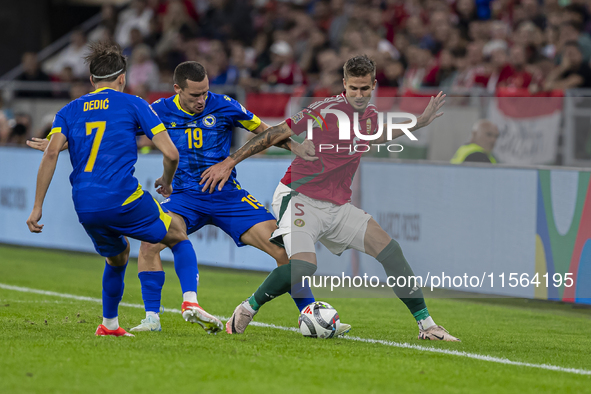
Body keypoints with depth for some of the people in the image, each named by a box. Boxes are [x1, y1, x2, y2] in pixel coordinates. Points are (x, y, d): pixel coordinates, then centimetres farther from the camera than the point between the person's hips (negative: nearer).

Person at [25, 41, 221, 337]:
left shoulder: (69, 111, 16)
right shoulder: (132, 104, 8)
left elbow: (51, 153, 0)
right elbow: (170, 153, 0)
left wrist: (37, 206, 0)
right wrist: (166, 181, 21)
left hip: (85, 208, 4)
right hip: (123, 199, -4)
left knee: (117, 257, 31)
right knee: (178, 236, 15)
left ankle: (109, 324, 34)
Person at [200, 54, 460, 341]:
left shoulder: (371, 115, 6)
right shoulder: (327, 110, -17)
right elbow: (276, 134, -14)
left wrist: (420, 122, 28)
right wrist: (229, 162, -14)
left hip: (337, 206, 7)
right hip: (300, 198, -7)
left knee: (390, 250, -3)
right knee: (303, 266, -29)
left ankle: (426, 325, 7)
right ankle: (246, 310, -6)